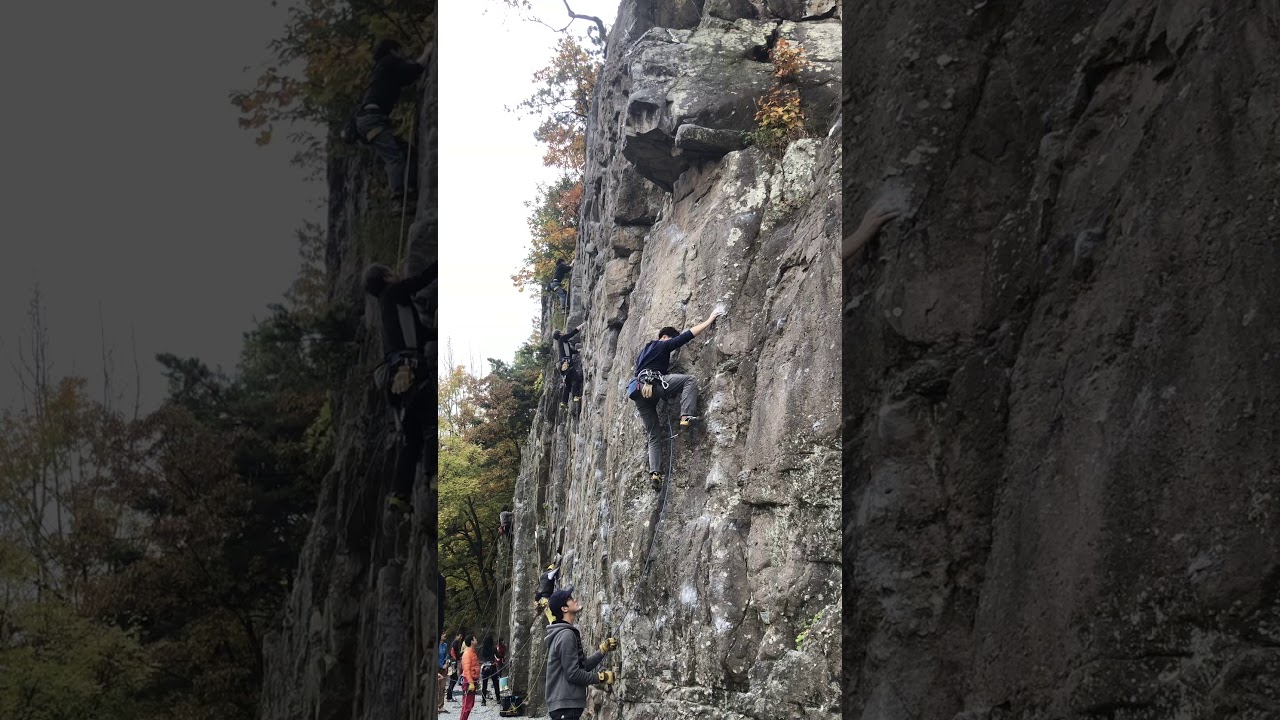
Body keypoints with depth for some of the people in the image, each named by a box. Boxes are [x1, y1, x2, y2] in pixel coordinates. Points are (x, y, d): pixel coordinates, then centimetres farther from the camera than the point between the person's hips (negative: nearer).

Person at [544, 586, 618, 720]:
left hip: (565, 704, 11)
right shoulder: (566, 635, -15)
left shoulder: (567, 633, 17)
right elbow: (573, 673, -18)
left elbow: (583, 665, 19)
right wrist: (601, 678, -8)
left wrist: (604, 650, 12)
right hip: (565, 705, -11)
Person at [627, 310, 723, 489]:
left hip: (639, 393, 8)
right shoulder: (664, 345, 12)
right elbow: (689, 334, 8)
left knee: (654, 436, 7)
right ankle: (687, 415, -25)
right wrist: (709, 320, 12)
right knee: (689, 380, -9)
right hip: (652, 385, -8)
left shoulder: (644, 352, 36)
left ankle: (654, 472, -7)